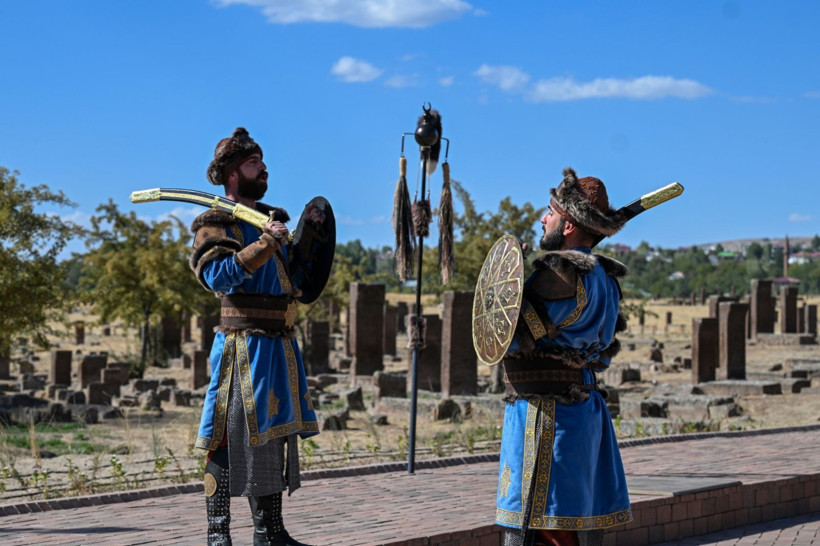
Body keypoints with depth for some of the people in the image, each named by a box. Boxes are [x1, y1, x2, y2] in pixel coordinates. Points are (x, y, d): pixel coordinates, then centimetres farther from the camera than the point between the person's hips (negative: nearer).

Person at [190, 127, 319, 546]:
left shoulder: (271, 218, 20)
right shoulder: (215, 224, -4)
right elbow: (217, 276, -21)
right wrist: (264, 244, -27)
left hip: (279, 344, 8)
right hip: (242, 344, -8)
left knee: (274, 436, 11)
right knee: (229, 439, -7)